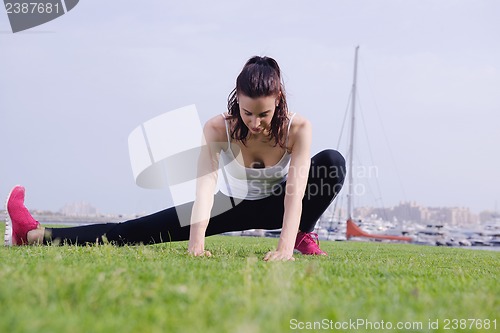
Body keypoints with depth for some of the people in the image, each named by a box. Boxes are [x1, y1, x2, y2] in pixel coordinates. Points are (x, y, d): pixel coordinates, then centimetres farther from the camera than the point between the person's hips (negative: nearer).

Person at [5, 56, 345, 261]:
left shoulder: (298, 129, -27)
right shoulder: (218, 129, -26)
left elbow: (295, 192, -35)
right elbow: (205, 187, -38)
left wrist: (286, 246, -51)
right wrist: (197, 243, -53)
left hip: (276, 205, 0)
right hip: (234, 205, 0)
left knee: (333, 161, -30)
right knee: (140, 230, -15)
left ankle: (303, 236, -9)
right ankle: (36, 234, -17)